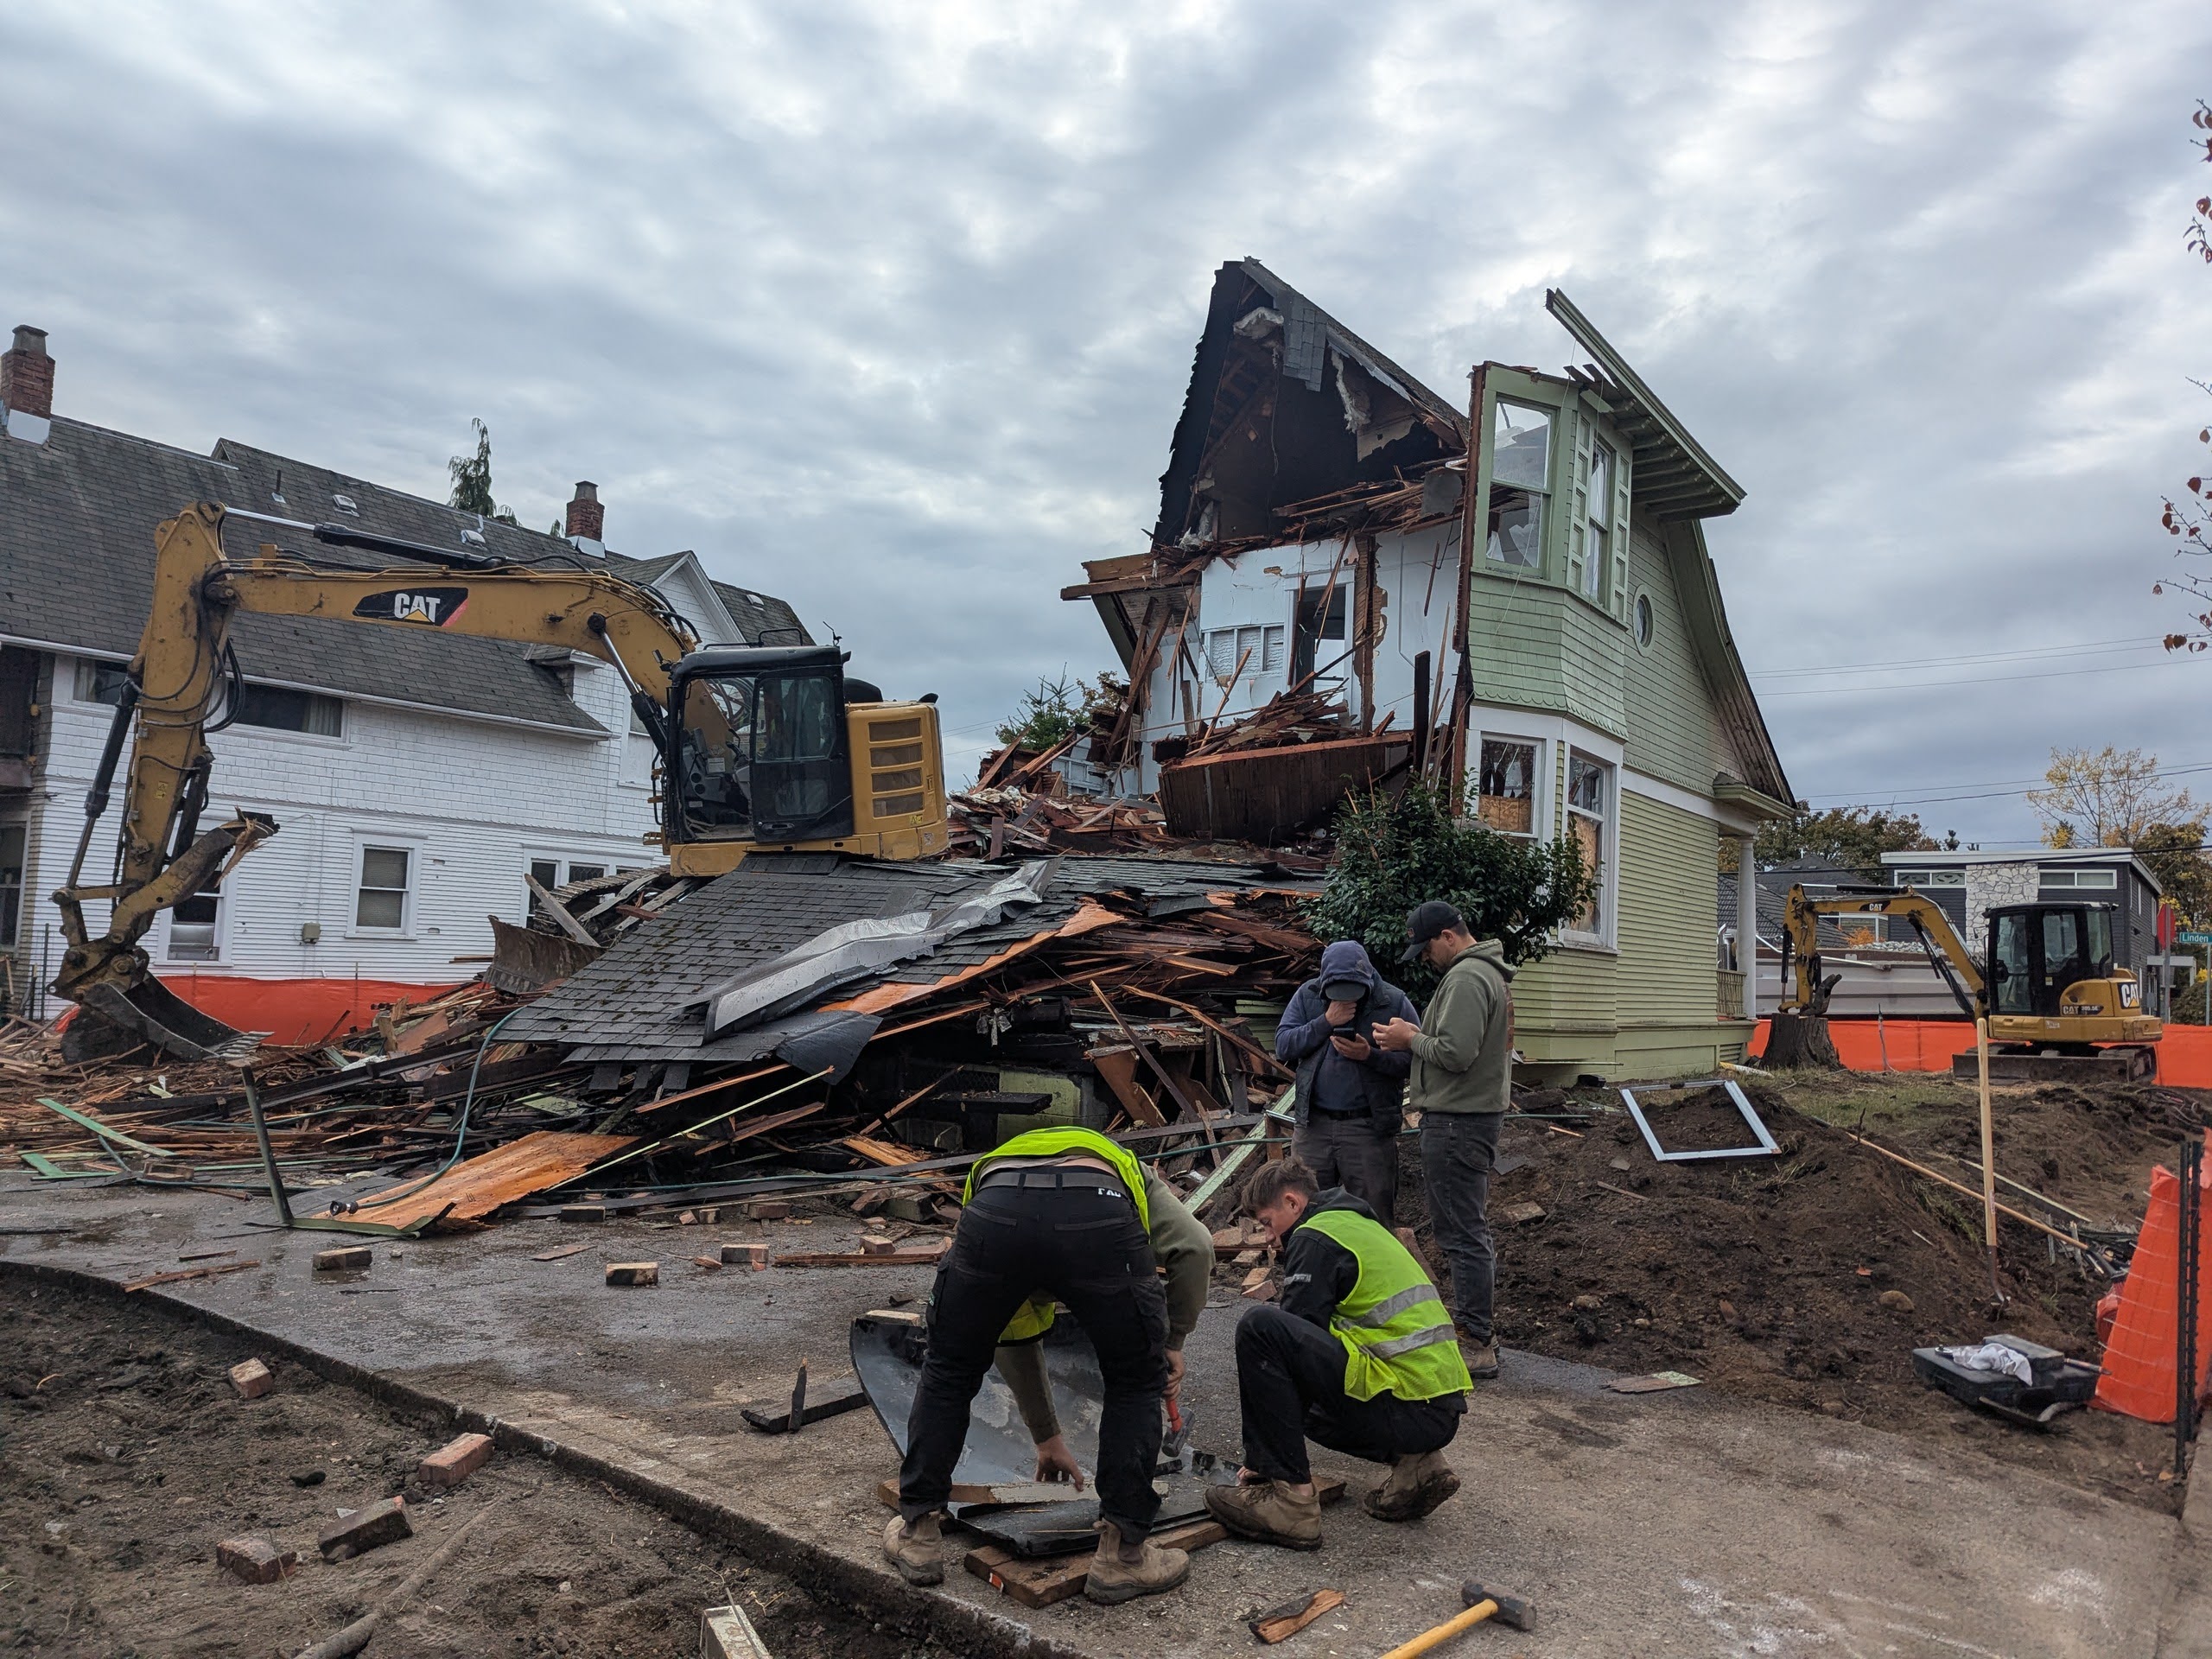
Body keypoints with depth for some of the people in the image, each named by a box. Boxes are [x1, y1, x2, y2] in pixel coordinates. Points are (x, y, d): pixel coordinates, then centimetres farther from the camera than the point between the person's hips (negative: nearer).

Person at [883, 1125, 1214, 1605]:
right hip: (1100, 1222, -2)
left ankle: (918, 1534, 38)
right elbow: (1195, 1246, 17)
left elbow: (1014, 1340, 52)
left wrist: (1047, 1438, 63)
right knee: (1136, 1384, 24)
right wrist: (1172, 1343, 29)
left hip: (994, 1217, 3)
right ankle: (1122, 1554, 28)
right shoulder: (1131, 1175, 41)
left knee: (948, 1372, 29)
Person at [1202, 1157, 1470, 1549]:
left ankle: (1289, 1496, -13)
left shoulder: (1315, 1237, -5)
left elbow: (1293, 1339, -6)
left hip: (1405, 1409, -10)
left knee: (1258, 1325, -16)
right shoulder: (1360, 1226, 23)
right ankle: (1416, 1464, 12)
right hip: (1443, 1410, 10)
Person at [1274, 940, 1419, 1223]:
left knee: (1375, 1216, 5)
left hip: (1369, 1126, -2)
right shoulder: (1307, 996, 4)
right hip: (1314, 1125, 3)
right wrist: (1326, 1022, -14)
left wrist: (1370, 1055, -22)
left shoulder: (1395, 1002, -3)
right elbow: (1283, 1046, -5)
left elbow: (1413, 1059, -8)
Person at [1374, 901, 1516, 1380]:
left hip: (1456, 1120, -11)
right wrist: (1418, 1037, 9)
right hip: (1479, 1112, 11)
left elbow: (1455, 1053, -26)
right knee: (1473, 1228, 18)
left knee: (1462, 1233, -7)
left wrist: (1412, 1040, -10)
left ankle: (1477, 1344, -2)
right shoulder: (1490, 973, 16)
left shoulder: (1466, 978, -18)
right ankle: (1475, 1325, 28)